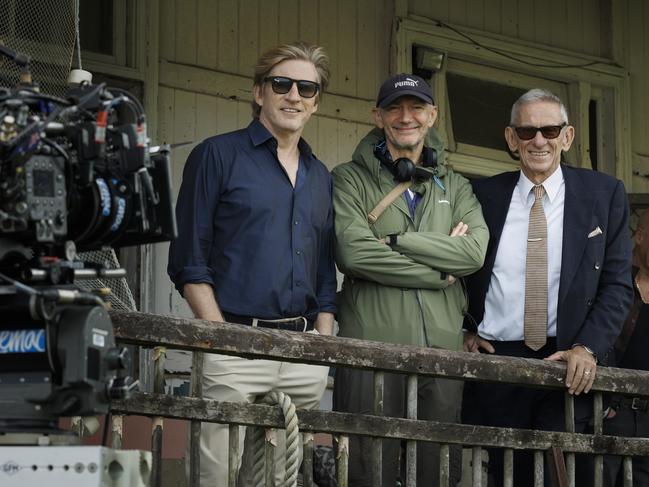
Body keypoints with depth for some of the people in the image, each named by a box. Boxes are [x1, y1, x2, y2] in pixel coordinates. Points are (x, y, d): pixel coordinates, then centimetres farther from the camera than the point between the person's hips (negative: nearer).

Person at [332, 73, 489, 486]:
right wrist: (440, 273, -4)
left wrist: (394, 240, -7)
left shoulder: (455, 187, 19)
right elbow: (353, 252, -10)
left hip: (443, 344, 3)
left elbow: (475, 251, 0)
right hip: (372, 342, -3)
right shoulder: (350, 180, 8)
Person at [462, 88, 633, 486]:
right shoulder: (483, 195, 8)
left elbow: (617, 284, 2)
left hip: (569, 366, -1)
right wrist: (465, 332, 2)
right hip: (491, 362, 1)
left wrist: (588, 349, -11)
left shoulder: (605, 194, 5)